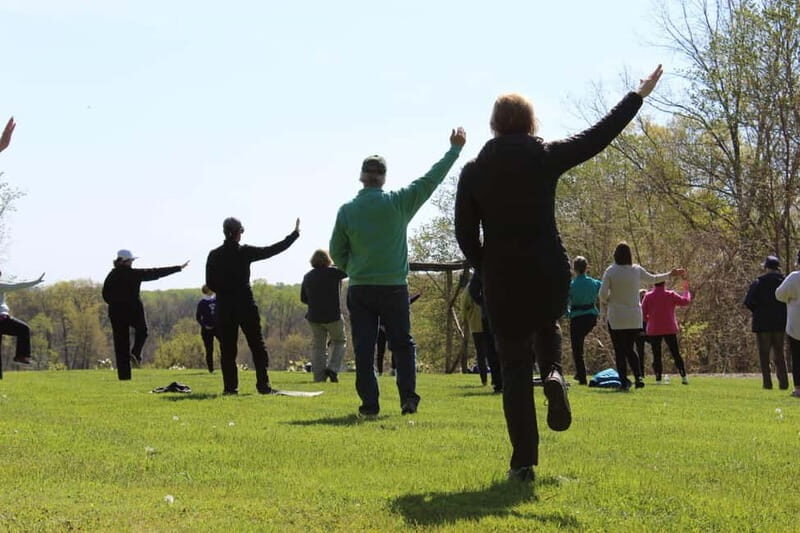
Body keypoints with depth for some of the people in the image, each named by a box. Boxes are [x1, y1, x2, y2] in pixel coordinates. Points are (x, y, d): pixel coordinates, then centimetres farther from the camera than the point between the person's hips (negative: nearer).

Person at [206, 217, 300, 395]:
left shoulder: (214, 255, 0)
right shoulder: (245, 252, -6)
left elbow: (210, 283, 1)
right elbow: (272, 250, 0)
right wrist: (295, 234, 10)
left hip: (224, 307, 2)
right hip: (246, 306, -2)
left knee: (227, 349, 5)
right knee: (257, 346, 5)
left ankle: (230, 386, 0)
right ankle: (263, 385, 1)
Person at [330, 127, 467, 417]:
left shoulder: (346, 210, -2)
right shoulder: (398, 202, -6)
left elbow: (336, 251, 4)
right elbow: (431, 180, 1)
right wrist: (455, 149, 10)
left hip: (359, 290, 0)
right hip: (394, 287, 0)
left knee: (364, 348, 3)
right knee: (402, 344, 12)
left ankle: (369, 402, 0)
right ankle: (408, 396, 2)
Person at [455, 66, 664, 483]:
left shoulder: (474, 171, -1)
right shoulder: (547, 157, -3)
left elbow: (464, 233, 0)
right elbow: (599, 135, 5)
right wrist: (639, 95, 16)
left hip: (502, 280, 0)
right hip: (550, 275, 0)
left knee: (514, 370, 6)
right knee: (546, 325, 34)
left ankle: (523, 461, 2)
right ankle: (553, 375, 3)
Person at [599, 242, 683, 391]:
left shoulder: (610, 271, -9)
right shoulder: (637, 270, 1)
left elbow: (603, 293, -14)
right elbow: (652, 278, 17)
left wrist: (605, 302, 9)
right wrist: (670, 274, 33)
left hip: (616, 318, -3)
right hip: (634, 318, 4)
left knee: (620, 351, 3)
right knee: (629, 349, 16)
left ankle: (624, 381, -5)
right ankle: (638, 377, -3)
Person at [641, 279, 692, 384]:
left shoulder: (648, 296, -3)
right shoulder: (671, 295, -2)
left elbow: (643, 314, -2)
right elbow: (685, 301, 5)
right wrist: (686, 289, 19)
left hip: (654, 331, 0)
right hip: (669, 329, 1)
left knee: (656, 356, 4)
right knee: (676, 354, 6)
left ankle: (658, 379, -4)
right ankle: (683, 377, 1)